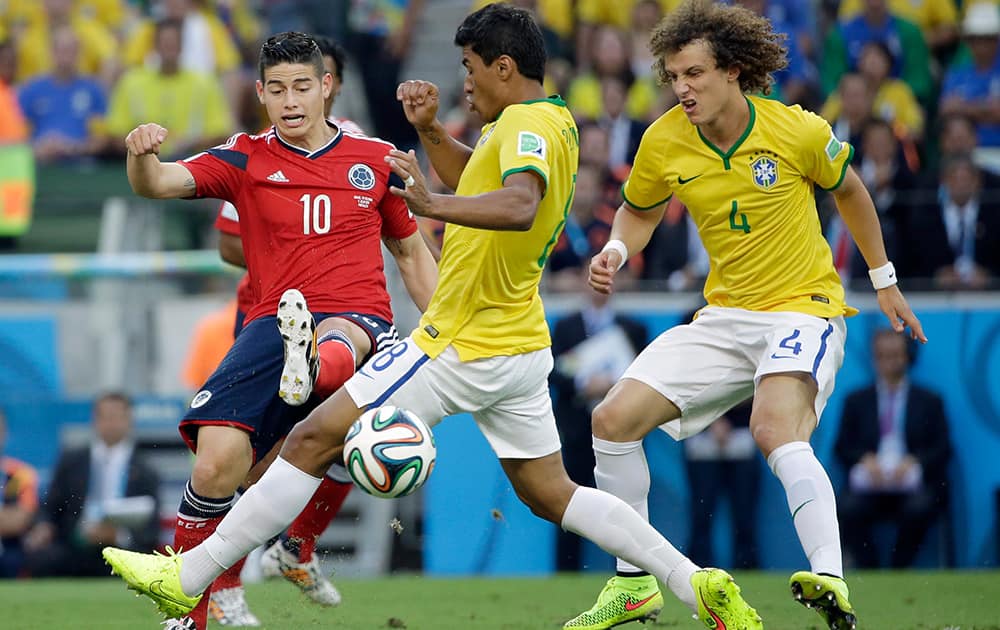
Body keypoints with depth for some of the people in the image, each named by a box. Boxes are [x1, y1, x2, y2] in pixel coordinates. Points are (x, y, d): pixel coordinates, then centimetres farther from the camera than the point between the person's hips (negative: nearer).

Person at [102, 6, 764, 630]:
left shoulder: (528, 125, -18)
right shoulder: (553, 122, 12)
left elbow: (519, 205, -39)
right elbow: (476, 177, 29)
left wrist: (434, 204, -51)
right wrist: (429, 128, 13)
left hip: (461, 345, -9)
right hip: (522, 343, 9)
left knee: (313, 440, -6)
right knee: (550, 493, 16)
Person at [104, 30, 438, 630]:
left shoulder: (376, 158, 14)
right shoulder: (246, 159, 10)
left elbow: (412, 253, 26)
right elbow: (157, 184, -5)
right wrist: (141, 153, -29)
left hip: (360, 319, 0)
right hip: (270, 322, 0)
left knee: (337, 339, -40)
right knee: (217, 465, -16)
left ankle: (312, 369, -74)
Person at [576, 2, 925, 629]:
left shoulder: (797, 131, -14)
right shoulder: (664, 143, -5)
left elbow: (849, 191, 7)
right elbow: (640, 211, 16)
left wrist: (884, 280, 16)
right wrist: (616, 251, -7)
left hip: (803, 307, -5)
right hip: (725, 316, 5)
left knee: (776, 430, -34)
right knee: (614, 419, -4)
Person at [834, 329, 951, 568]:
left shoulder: (929, 401, 15)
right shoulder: (856, 401, 18)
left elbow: (942, 449, 7)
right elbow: (842, 447, 11)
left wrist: (914, 461, -13)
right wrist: (865, 459, -11)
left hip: (913, 485, -1)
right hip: (870, 484, 1)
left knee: (919, 508, -36)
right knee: (848, 508, -33)